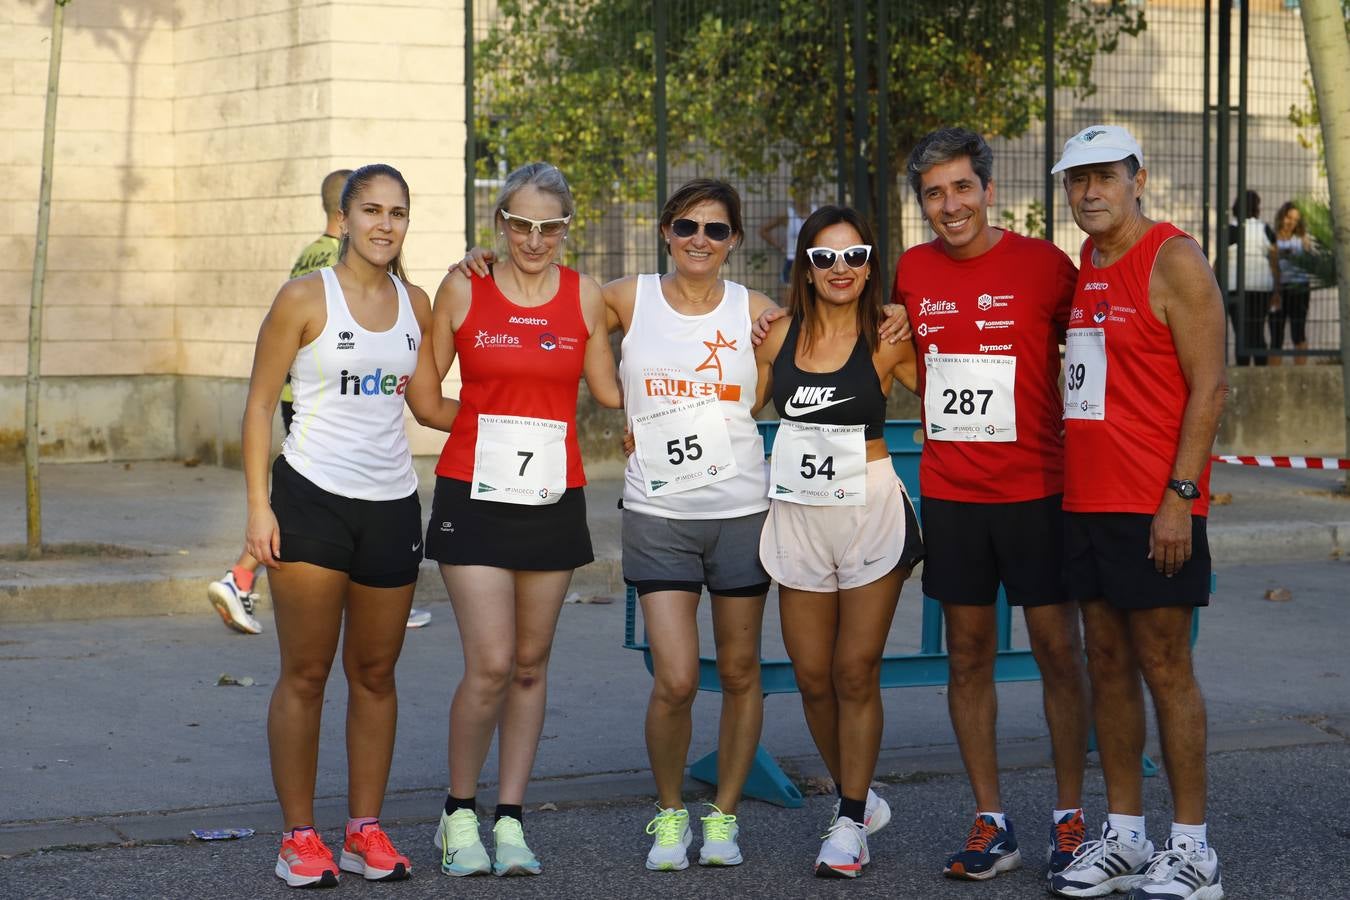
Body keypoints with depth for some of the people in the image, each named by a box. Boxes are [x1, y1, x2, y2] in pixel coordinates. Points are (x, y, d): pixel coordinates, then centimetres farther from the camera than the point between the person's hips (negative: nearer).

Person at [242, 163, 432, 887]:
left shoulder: (416, 305, 9)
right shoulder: (305, 298, -4)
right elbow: (260, 403, -4)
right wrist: (259, 506, -11)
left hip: (392, 503, 4)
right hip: (313, 499, -4)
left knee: (375, 673, 9)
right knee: (306, 674, -2)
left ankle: (365, 831, 17)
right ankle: (299, 837, 5)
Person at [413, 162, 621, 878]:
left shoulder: (583, 296, 5)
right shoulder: (462, 290, -1)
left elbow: (611, 393, 11)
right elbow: (422, 395, 6)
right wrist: (485, 418, 3)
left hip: (553, 497, 3)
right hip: (473, 495, -3)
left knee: (531, 663, 7)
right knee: (490, 664, -10)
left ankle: (510, 819, 16)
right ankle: (459, 814, 9)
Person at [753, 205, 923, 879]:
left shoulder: (887, 338, -4)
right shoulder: (781, 334, 5)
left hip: (870, 512, -3)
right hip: (797, 515, 3)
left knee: (855, 674, -1)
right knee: (813, 678, 6)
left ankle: (851, 822, 10)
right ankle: (853, 795, 27)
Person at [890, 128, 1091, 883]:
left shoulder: (1044, 265, -7)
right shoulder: (914, 272, 5)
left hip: (1035, 489, -3)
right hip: (949, 493, 4)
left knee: (1058, 649, 1)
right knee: (968, 654, 6)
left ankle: (1072, 817, 12)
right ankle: (992, 824, 13)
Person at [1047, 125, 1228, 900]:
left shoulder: (1173, 261, -9)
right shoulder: (1081, 268, 14)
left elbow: (1210, 386, -13)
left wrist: (1179, 495, -18)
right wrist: (1065, 481, 12)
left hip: (1155, 507, -7)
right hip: (1087, 501, 7)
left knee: (1165, 666, -4)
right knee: (1107, 663, 9)